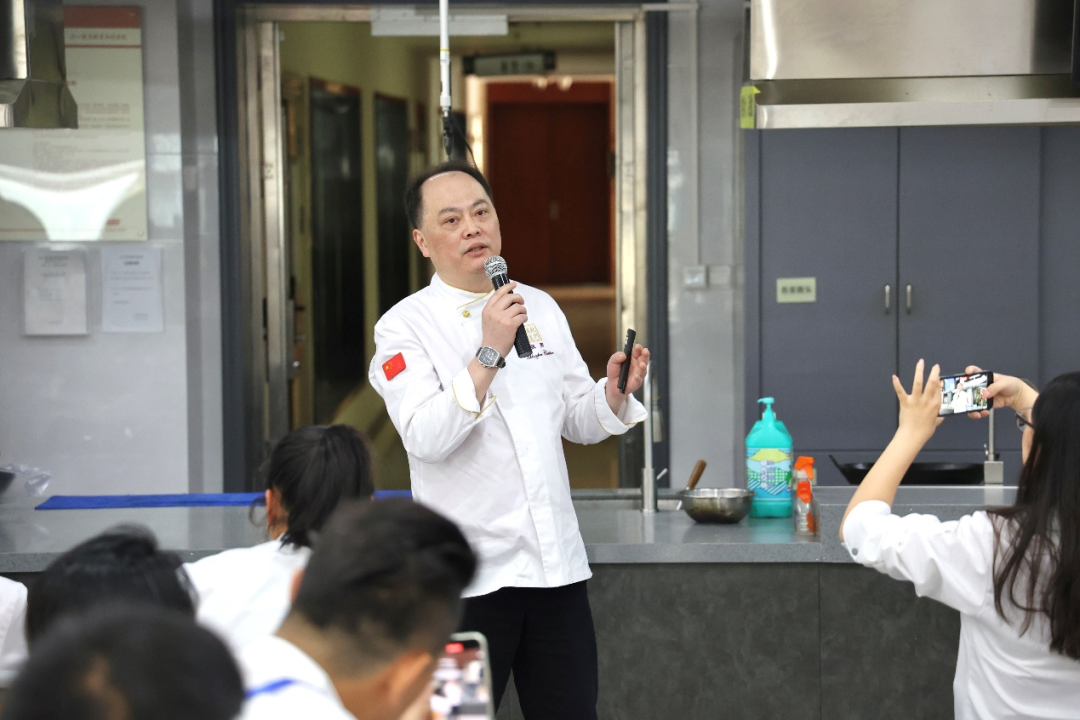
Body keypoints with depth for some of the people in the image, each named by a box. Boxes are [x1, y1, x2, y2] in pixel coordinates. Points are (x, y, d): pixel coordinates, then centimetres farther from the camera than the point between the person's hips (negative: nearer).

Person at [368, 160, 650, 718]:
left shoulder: (540, 309, 12)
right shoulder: (406, 326, -5)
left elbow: (577, 421, 17)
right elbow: (425, 437, -19)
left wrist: (615, 392, -3)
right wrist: (489, 354, -25)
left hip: (557, 565, 5)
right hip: (468, 576, -5)